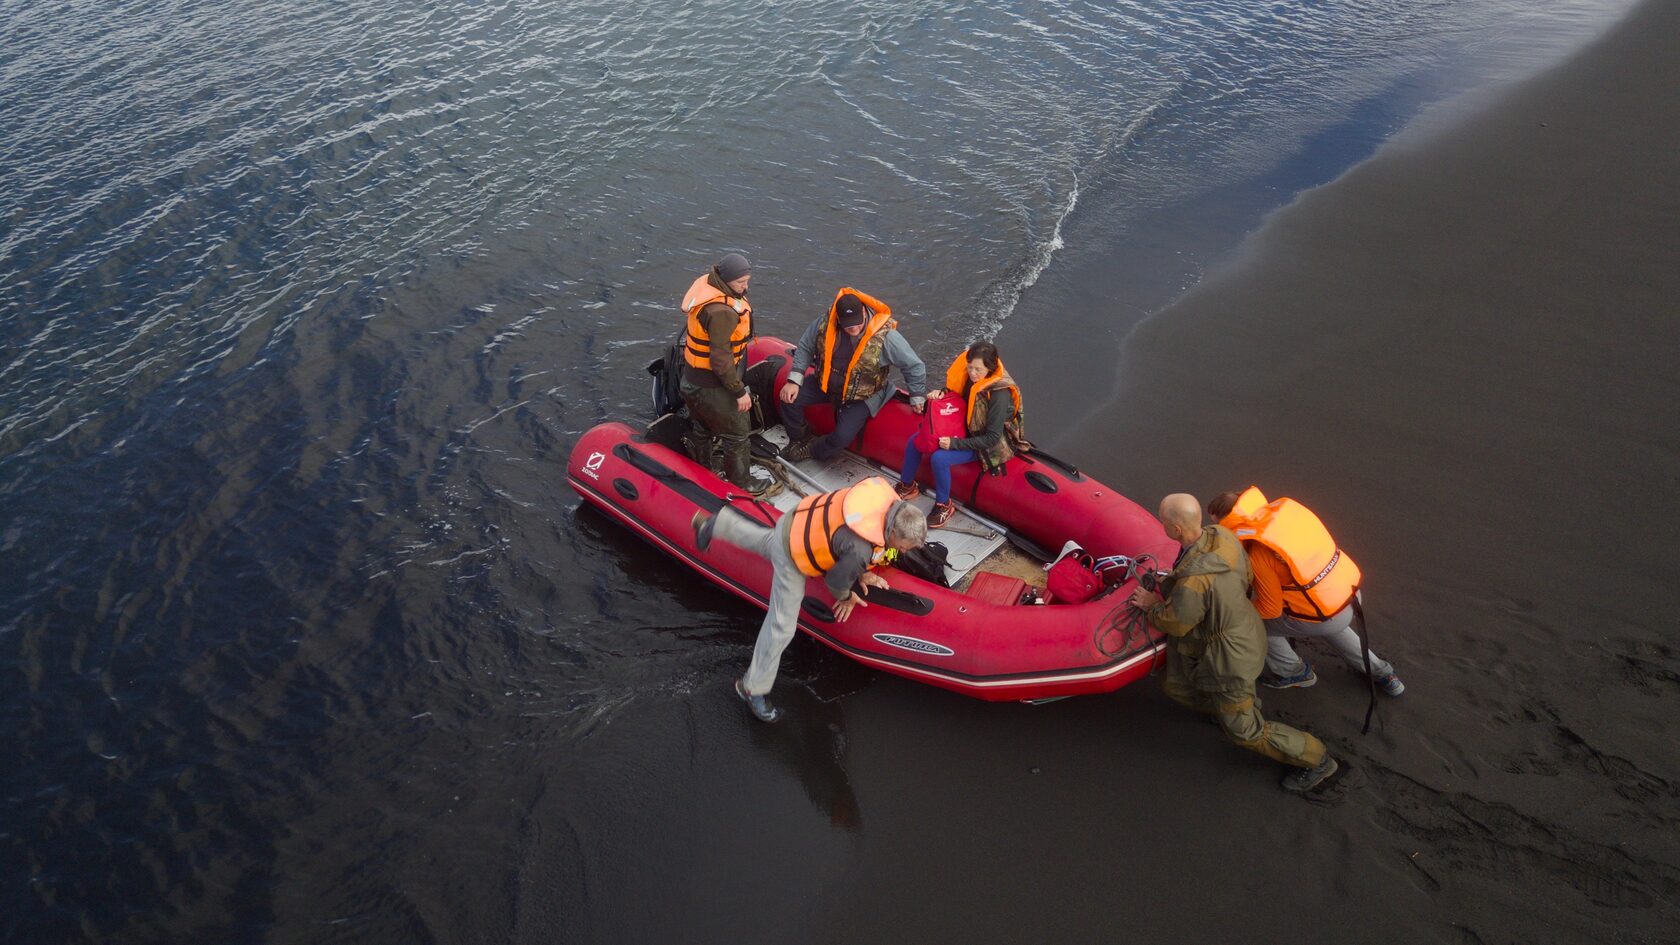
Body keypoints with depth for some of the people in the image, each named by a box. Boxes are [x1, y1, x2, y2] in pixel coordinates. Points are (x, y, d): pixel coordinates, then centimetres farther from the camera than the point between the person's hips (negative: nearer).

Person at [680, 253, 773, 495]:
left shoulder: (708, 283, -2)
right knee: (737, 432, 9)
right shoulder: (722, 311, -32)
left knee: (704, 426, 27)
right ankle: (741, 482, 25)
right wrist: (739, 391, -20)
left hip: (693, 377, 10)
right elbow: (721, 359, -29)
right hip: (711, 384, -10)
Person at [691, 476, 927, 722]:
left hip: (796, 520, 7)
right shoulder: (860, 549, -39)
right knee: (782, 626, 2)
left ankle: (715, 525, 56)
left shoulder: (891, 501, -18)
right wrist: (846, 597, 3)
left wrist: (861, 572, 9)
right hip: (793, 556, -7)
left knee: (767, 542, 40)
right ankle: (753, 688, 15)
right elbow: (836, 581, -19)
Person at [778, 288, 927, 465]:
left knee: (843, 436, -23)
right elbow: (805, 347, -2)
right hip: (825, 383, 4)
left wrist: (917, 399, -9)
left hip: (861, 396, -3)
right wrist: (794, 381, -9)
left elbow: (914, 366, -17)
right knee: (790, 400, -13)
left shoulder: (885, 336, -29)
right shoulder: (825, 323, -20)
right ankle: (800, 439, 18)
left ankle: (812, 450, 12)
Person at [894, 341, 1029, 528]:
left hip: (988, 445, -8)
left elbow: (992, 438, -28)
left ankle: (944, 506, -6)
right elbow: (955, 393, 11)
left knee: (939, 458, -28)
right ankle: (907, 486, 22)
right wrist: (941, 393, -12)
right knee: (915, 442, -1)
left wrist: (955, 444, -29)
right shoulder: (971, 378, -11)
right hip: (965, 430, 8)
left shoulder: (999, 394, -31)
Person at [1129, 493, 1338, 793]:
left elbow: (1175, 623, -20)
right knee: (1175, 684, 24)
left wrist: (1152, 605, 1)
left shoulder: (1192, 582, -40)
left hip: (1229, 659, -8)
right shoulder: (1220, 535, -17)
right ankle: (1240, 704, 41)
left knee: (1243, 730, 14)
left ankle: (1316, 760, 30)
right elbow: (1245, 574, 2)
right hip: (1243, 630, 8)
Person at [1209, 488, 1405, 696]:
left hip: (1328, 615, -7)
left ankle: (1293, 672, 29)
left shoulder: (1259, 553, -26)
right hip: (1351, 592, 8)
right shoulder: (1285, 507, -7)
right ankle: (1380, 672, 46)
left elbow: (1271, 609, -16)